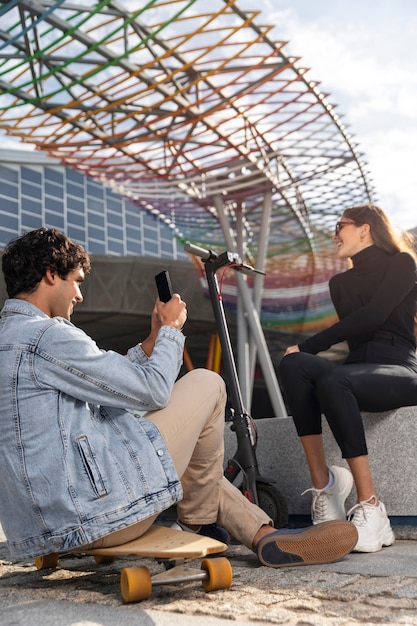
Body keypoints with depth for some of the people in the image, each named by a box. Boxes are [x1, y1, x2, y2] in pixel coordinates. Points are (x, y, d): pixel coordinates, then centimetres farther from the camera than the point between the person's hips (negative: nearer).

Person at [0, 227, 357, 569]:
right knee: (207, 385, -1)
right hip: (92, 512, -10)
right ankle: (199, 519, 18)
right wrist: (171, 329, 2)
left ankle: (264, 534, 20)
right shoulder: (46, 337, -16)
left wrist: (153, 340, 17)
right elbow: (154, 389, -14)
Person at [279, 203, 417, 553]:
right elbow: (351, 327, 13)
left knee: (333, 379, -37)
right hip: (358, 369, 5)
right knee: (294, 364, -26)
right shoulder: (341, 283, 24)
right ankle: (323, 482, -30)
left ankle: (371, 510, -36)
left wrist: (309, 346, -12)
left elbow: (373, 316, -10)